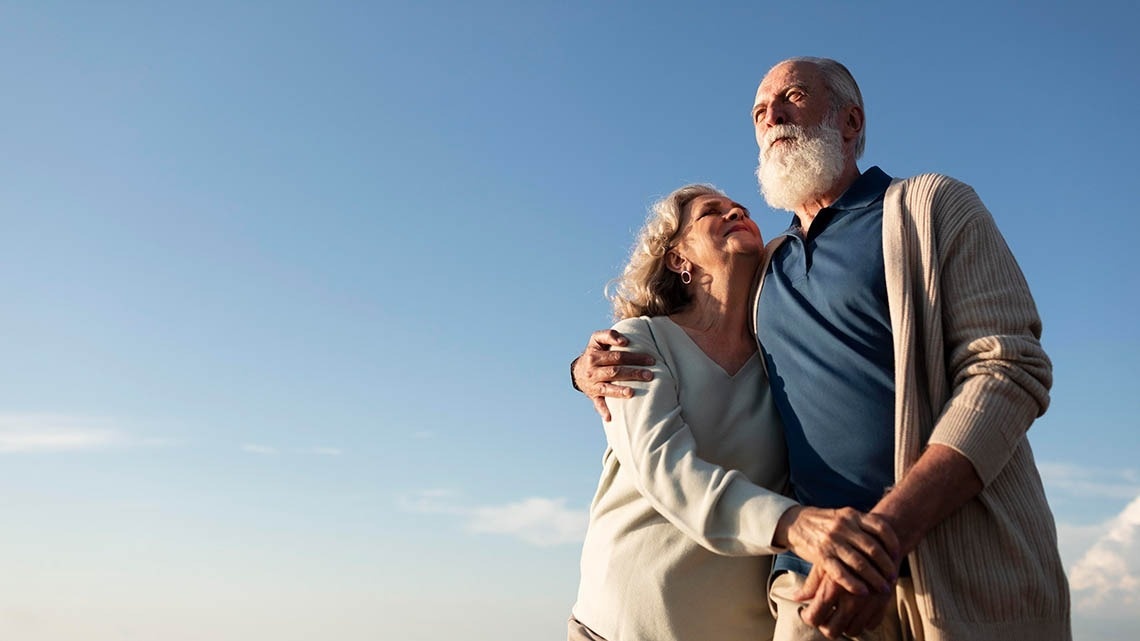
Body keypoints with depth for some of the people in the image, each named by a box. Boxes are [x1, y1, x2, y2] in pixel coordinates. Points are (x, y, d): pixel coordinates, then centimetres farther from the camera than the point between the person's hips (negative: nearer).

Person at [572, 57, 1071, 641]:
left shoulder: (931, 205, 4)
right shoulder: (763, 269, 19)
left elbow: (1009, 366, -8)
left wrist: (889, 527, -21)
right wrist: (590, 367, 3)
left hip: (965, 575, -3)